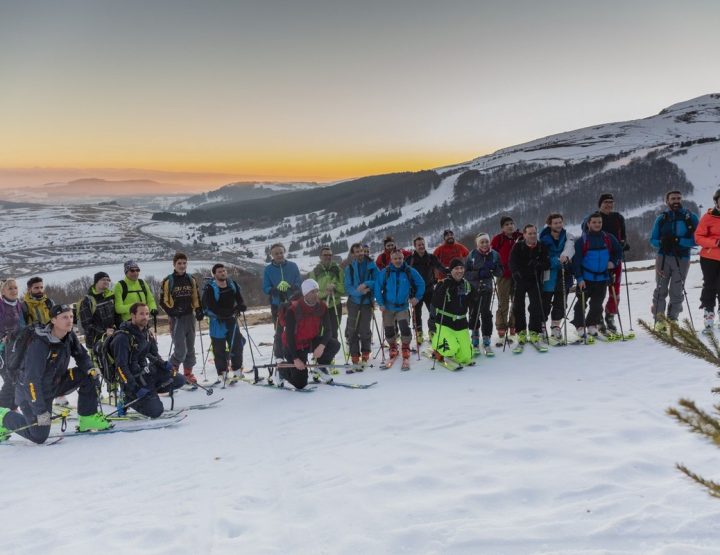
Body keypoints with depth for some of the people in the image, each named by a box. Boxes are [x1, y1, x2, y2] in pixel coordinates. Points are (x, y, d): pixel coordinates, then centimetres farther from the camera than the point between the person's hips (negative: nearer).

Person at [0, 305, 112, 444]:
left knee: (87, 376, -13)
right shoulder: (39, 344, -32)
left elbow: (81, 355, 3)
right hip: (30, 391, -6)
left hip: (55, 384, 6)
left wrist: (89, 368, -20)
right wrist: (40, 410, -33)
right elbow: (32, 380, -32)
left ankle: (89, 419, -4)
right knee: (39, 437, -4)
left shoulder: (70, 336, -11)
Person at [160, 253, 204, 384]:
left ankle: (188, 372, 21)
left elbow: (196, 297, 16)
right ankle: (172, 371, 11)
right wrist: (172, 311, -17)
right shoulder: (168, 281, -4)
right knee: (180, 350, -10)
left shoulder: (191, 280, 10)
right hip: (176, 318, -5)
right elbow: (163, 301, -3)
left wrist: (199, 311, 1)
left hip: (190, 317, 5)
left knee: (190, 347, 9)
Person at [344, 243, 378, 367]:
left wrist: (366, 284, -19)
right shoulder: (349, 268, -1)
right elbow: (347, 287, -6)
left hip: (367, 302, 0)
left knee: (365, 330, 5)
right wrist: (359, 292, -21)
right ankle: (355, 356, 7)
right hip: (354, 302, 1)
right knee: (352, 330, 0)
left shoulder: (371, 266, -3)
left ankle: (365, 355, 20)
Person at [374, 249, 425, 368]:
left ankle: (406, 350, -2)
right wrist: (380, 303, -8)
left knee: (404, 326, -20)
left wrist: (417, 297, -2)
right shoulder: (385, 273, -9)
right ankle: (393, 347, 36)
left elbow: (421, 284, 5)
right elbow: (377, 288, -4)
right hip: (388, 307, 1)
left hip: (403, 307, -1)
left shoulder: (410, 272, -7)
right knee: (389, 330, 8)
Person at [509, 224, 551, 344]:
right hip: (519, 280, -1)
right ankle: (521, 332, 11)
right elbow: (512, 264, -11)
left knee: (536, 306, -7)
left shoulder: (542, 248, 1)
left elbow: (547, 264, 0)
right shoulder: (518, 247, -5)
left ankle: (534, 332, 1)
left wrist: (538, 265, -21)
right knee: (518, 307, -1)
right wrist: (517, 273, -30)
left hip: (535, 281, 1)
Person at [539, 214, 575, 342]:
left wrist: (565, 256, -40)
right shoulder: (544, 238, -3)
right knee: (545, 303, -2)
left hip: (564, 275, 3)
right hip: (548, 275, -2)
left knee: (560, 302, 7)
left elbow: (570, 248, -18)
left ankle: (555, 327, 22)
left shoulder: (568, 237, 3)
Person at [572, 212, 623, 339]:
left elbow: (619, 251, 18)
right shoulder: (582, 240, -7)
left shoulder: (609, 238, 3)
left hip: (602, 277, 3)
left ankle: (592, 325, 23)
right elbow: (576, 260, -9)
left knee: (597, 304, 8)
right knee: (582, 303, 3)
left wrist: (613, 262, 0)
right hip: (586, 278, -3)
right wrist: (579, 278, -15)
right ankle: (580, 326, 13)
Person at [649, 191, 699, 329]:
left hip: (682, 259, -1)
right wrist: (662, 242, -13)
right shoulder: (661, 218, 10)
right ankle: (659, 318, 2)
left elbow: (696, 240, -1)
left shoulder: (691, 217, 6)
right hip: (663, 257, 1)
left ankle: (672, 319, 12)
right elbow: (653, 240, 10)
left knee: (676, 291, 1)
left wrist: (678, 241, -15)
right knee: (661, 289, -3)